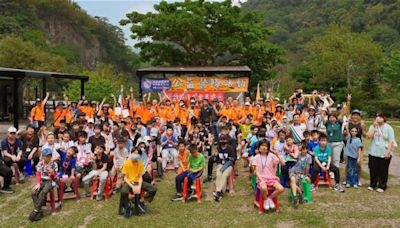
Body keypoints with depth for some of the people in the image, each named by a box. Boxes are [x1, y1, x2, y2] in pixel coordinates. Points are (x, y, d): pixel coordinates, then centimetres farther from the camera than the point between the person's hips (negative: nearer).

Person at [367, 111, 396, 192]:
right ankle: (372, 184, 24)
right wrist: (374, 126, -12)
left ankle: (382, 186, 19)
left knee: (383, 171, 6)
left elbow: (391, 141, -7)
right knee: (373, 170, 9)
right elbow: (370, 136, -11)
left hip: (384, 154, -3)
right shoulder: (373, 126, 5)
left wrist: (388, 152, -14)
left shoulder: (388, 128, -5)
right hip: (373, 153, 3)